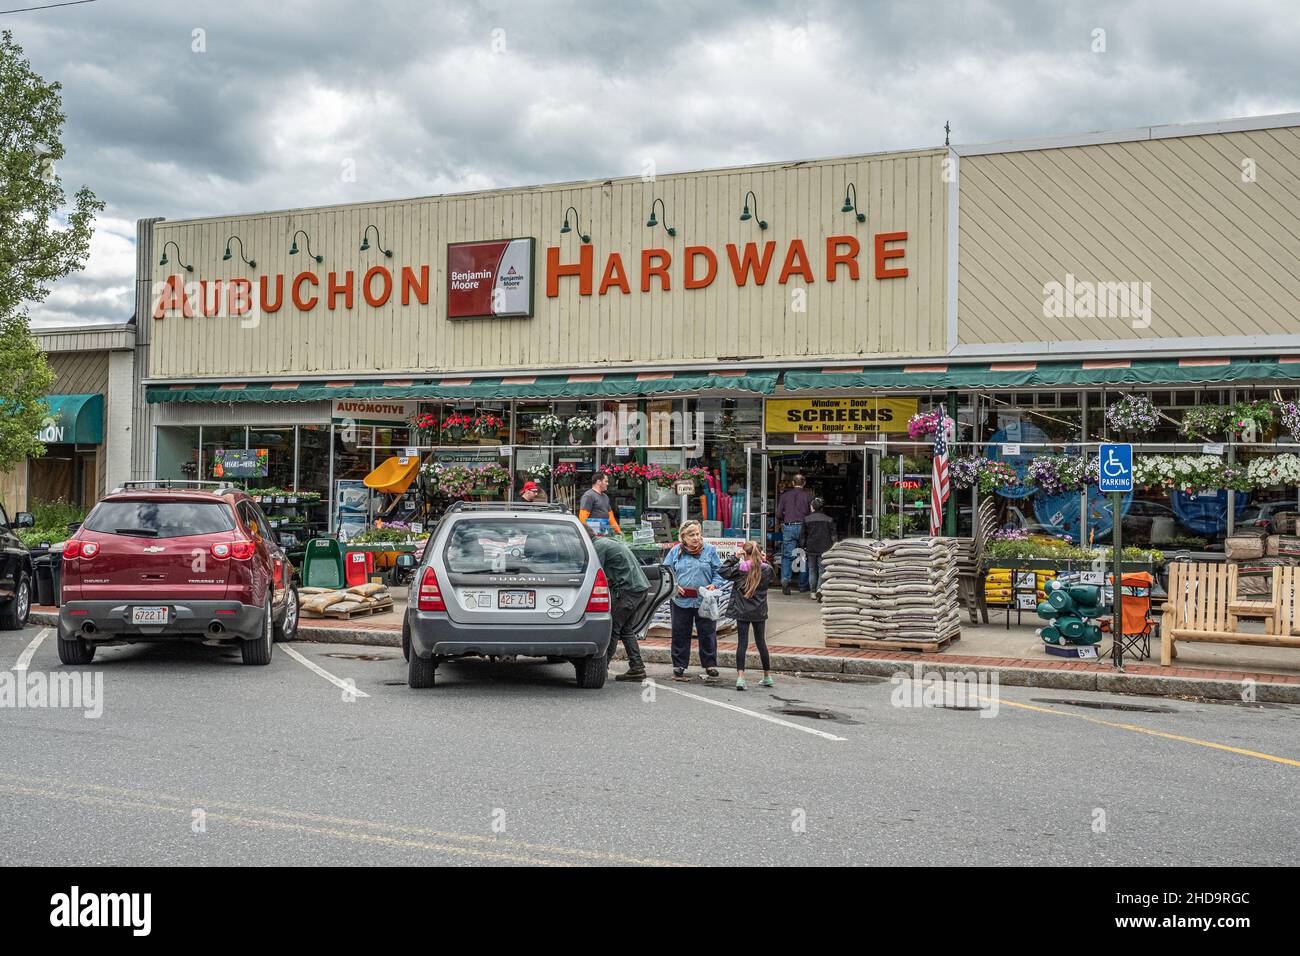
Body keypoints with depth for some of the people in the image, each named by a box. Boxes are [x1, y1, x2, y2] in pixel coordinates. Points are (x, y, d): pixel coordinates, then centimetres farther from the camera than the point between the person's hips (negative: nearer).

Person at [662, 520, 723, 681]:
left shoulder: (710, 551, 3)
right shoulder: (675, 551, 4)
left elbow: (719, 572, 6)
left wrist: (714, 585, -12)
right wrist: (674, 586, -7)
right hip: (681, 600, 1)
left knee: (707, 634, 4)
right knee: (680, 634, 6)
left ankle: (710, 666, 15)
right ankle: (679, 667, 16)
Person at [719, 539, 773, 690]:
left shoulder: (739, 569, -12)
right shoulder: (766, 570, -5)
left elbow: (723, 571, -5)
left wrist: (734, 557, -2)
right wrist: (763, 561, 12)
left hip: (742, 612, -2)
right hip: (759, 613, 3)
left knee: (742, 643, -1)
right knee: (761, 642, 16)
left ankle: (740, 676, -11)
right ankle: (767, 676, 24)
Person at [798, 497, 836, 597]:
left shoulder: (806, 519, 0)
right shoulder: (829, 519, 0)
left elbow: (802, 535, 4)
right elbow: (833, 535, 3)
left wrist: (803, 548, 11)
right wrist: (832, 549, 9)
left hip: (811, 549, 1)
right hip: (824, 549, -1)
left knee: (812, 570, 11)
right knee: (822, 570, 1)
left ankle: (813, 591, 10)